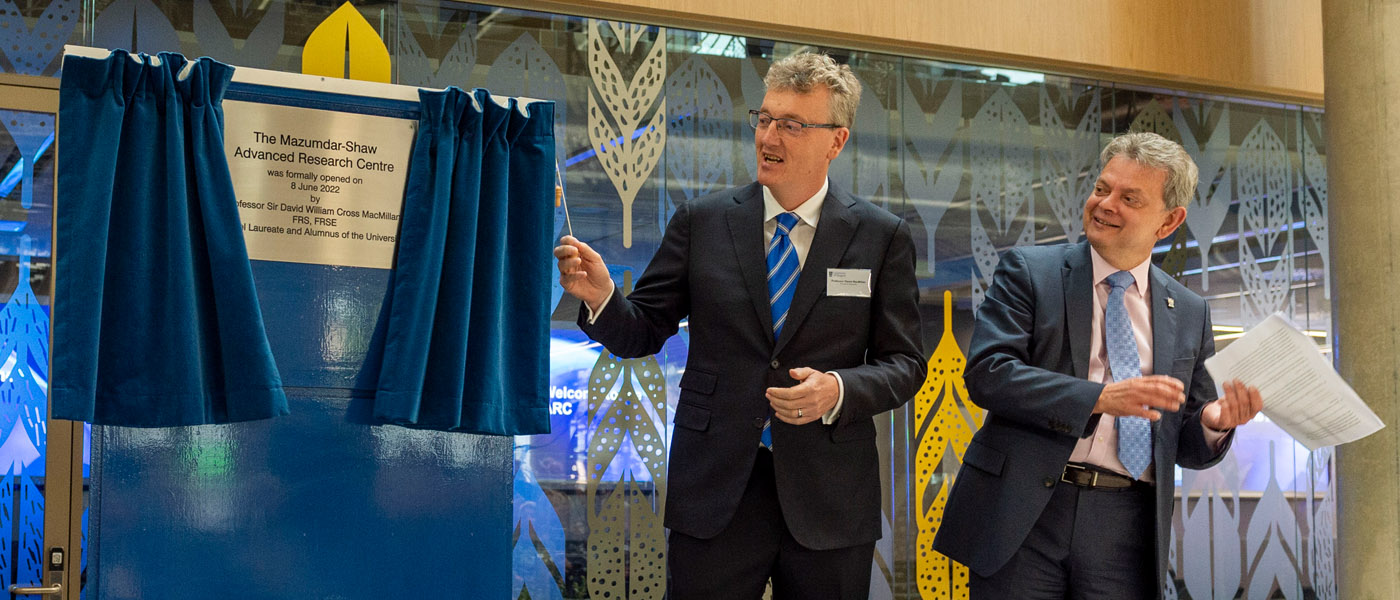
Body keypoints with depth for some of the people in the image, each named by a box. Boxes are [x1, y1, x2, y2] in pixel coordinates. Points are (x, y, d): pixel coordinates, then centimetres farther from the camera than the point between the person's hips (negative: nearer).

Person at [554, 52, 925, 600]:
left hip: (828, 503, 0)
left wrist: (839, 391, -16)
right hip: (715, 492, 0)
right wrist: (601, 298, -17)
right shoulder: (701, 221, 3)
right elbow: (643, 332, 4)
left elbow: (903, 362, 3)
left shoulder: (882, 237, 2)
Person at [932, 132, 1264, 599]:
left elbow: (1186, 447, 16)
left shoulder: (1190, 314, 13)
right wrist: (1100, 397, -18)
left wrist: (1215, 422, -7)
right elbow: (986, 373, -10)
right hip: (1022, 522, -2)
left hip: (1126, 534, 3)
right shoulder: (1027, 271, 4)